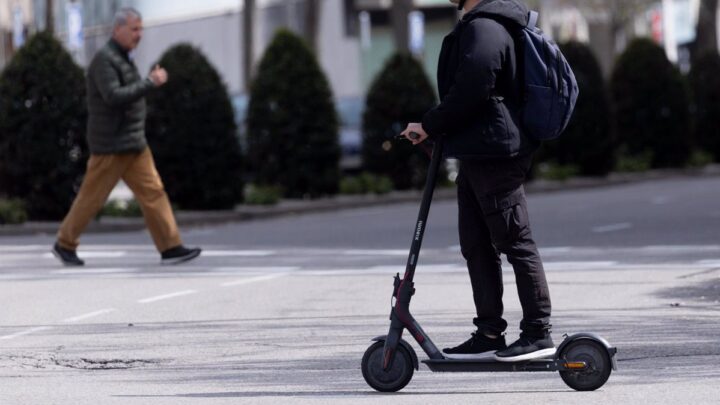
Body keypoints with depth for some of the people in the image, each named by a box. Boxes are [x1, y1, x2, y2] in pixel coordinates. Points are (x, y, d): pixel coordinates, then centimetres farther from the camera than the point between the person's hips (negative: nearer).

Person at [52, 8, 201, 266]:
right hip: (110, 146, -9)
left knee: (153, 192, -1)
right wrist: (151, 83, -24)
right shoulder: (104, 60, -14)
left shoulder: (123, 59, 16)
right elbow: (113, 96, -25)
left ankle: (171, 248, -5)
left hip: (133, 144, 9)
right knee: (91, 197, 1)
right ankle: (64, 245, 16)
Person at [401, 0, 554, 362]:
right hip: (478, 153, 11)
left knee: (515, 243, -7)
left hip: (493, 152, -11)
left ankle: (538, 333, -4)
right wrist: (436, 129, 21)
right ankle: (489, 333, 15)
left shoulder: (484, 30, -16)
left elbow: (469, 94, -22)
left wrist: (430, 125, -10)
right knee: (476, 246, 11)